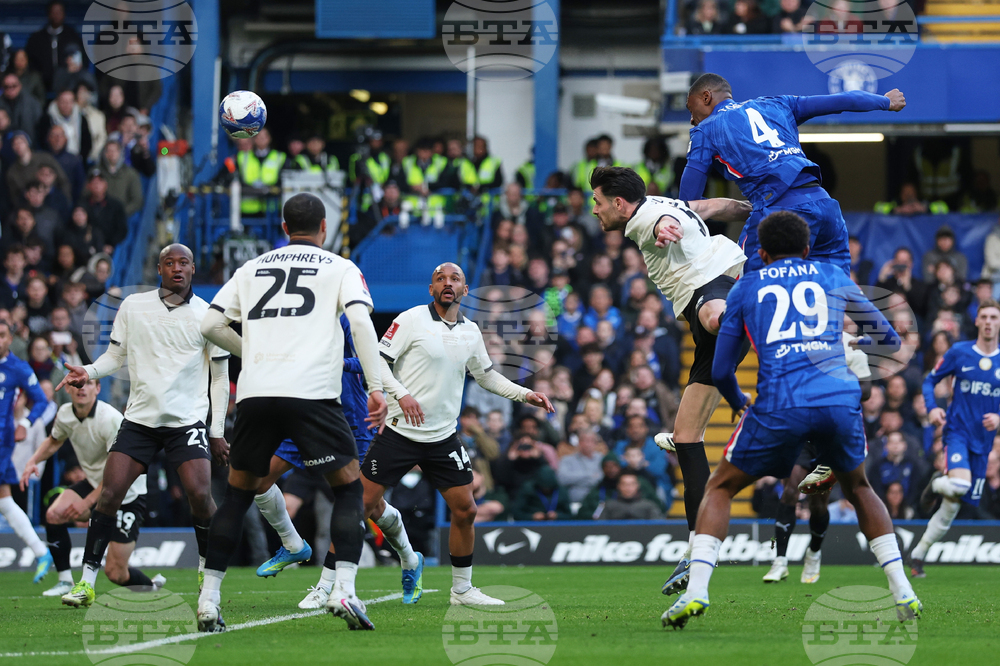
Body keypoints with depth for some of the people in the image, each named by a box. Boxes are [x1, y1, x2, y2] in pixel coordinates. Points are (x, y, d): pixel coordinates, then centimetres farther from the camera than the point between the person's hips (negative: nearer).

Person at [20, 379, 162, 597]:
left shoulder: (111, 419, -27)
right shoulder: (65, 414, -5)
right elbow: (54, 441, 19)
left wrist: (88, 502, -31)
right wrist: (34, 461, 0)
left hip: (129, 494, -7)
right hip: (94, 483, 7)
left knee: (115, 573, -9)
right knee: (54, 514, -21)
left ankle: (152, 586, 22)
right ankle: (65, 581, -7)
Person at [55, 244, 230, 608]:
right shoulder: (133, 306, 5)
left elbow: (220, 378, 6)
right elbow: (116, 354, 13)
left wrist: (217, 432, 3)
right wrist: (88, 372, -8)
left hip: (187, 421, -1)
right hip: (140, 417, 1)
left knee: (199, 494, -17)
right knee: (109, 494, -9)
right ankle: (86, 582, -3)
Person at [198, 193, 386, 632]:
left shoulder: (252, 269, 21)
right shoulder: (340, 269, 12)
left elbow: (211, 324, 15)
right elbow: (360, 320, -4)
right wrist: (376, 387, -4)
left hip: (255, 393, 3)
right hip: (312, 393, -3)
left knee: (238, 492, 16)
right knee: (348, 487, 8)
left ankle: (209, 599, 11)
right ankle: (344, 590, -10)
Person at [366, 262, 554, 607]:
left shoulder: (471, 332, 10)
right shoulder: (411, 320, -7)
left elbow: (486, 374, 24)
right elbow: (379, 361, -9)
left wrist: (525, 395, 14)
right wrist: (401, 394, -24)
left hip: (444, 437, 5)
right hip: (400, 432, -5)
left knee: (465, 510, 3)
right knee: (362, 504, -8)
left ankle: (462, 589, 18)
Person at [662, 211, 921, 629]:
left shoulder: (746, 288, 20)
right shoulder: (833, 277, 23)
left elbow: (721, 370, 20)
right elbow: (888, 340, 31)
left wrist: (738, 402, 42)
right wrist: (858, 344, 54)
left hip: (779, 406, -2)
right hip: (841, 398, 2)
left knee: (720, 488, 15)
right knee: (857, 488, 29)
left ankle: (696, 589, -5)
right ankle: (902, 591, 18)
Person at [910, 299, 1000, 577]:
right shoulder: (959, 352, -1)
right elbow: (930, 381, 8)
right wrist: (931, 408, -10)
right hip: (957, 431, -3)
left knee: (952, 507, 5)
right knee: (959, 484, -31)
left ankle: (918, 554, 19)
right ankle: (936, 484, 4)